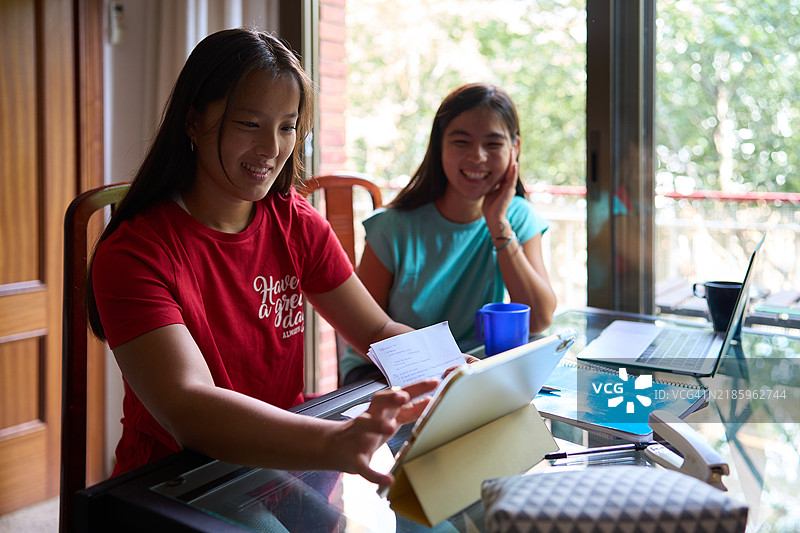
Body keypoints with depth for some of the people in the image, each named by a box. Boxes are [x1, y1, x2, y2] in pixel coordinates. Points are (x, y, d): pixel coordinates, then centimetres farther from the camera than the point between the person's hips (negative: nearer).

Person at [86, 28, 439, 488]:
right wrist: (336, 443, -48)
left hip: (284, 465, 6)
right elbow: (187, 407, -31)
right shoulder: (133, 252, -17)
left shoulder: (298, 224, 1)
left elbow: (377, 331, 4)